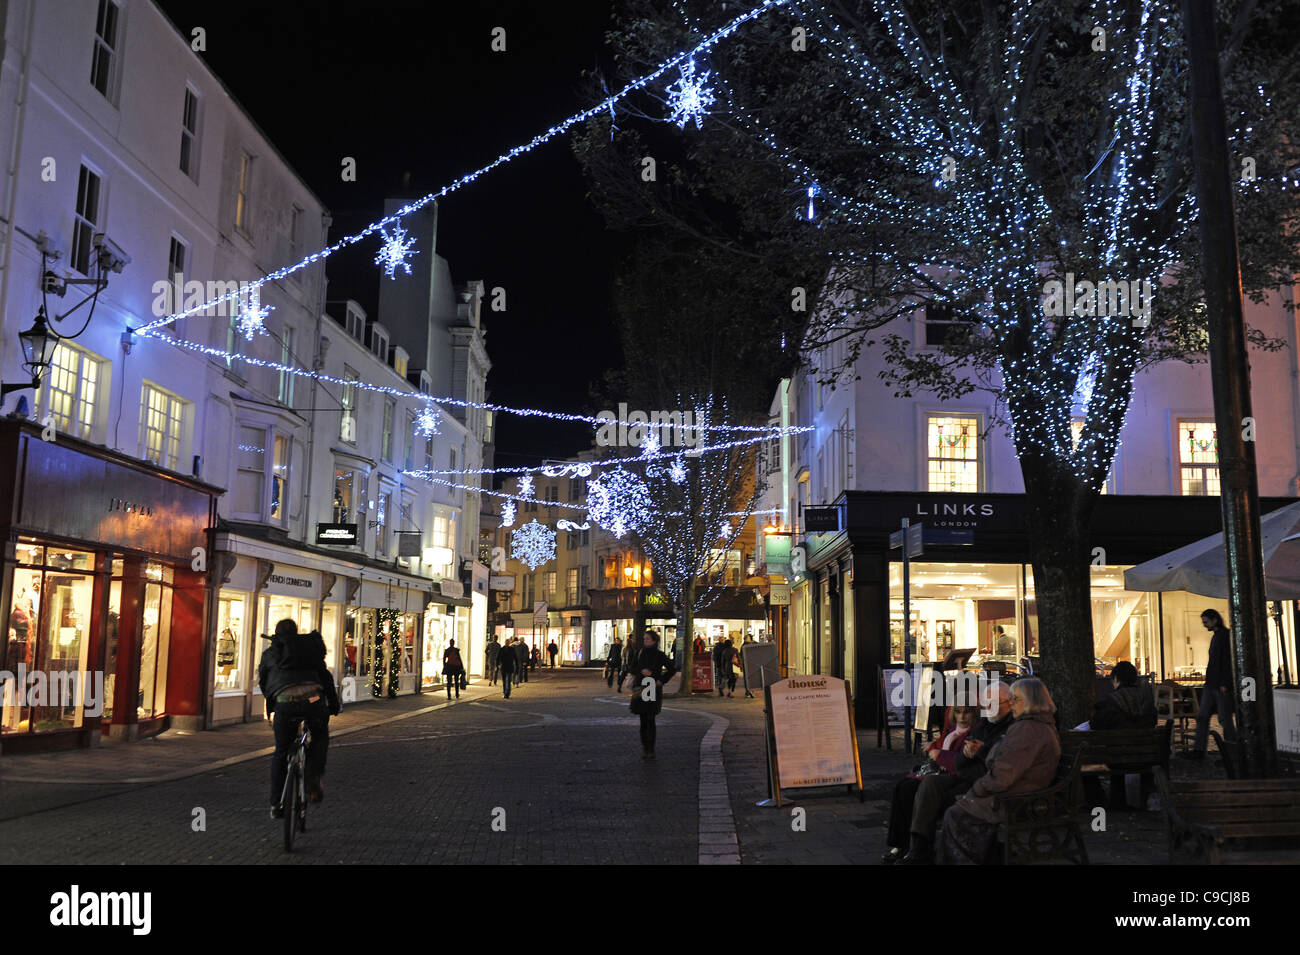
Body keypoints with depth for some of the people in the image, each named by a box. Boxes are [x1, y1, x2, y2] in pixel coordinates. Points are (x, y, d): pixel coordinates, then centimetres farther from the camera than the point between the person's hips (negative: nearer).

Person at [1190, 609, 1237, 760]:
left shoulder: (1226, 635, -10)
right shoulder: (1215, 636, 19)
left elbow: (1228, 661, -16)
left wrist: (1224, 684, -20)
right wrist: (1209, 680, 18)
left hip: (1222, 686, -9)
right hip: (1210, 685, 9)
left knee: (1225, 719, -3)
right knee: (1202, 716, 4)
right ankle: (1198, 750, 4)